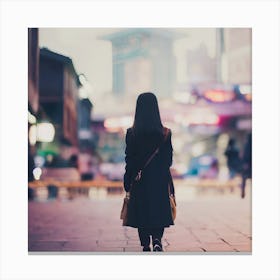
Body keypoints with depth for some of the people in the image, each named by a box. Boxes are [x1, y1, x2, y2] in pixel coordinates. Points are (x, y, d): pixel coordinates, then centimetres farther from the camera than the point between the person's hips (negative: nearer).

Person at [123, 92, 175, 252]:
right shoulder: (165, 133, -6)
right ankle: (157, 240, -13)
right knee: (159, 214, 10)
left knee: (141, 215, 11)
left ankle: (146, 246, 10)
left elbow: (129, 161, -4)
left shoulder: (131, 134, -7)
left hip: (139, 183, 0)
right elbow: (169, 161, -1)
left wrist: (127, 184, 3)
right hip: (160, 182, 0)